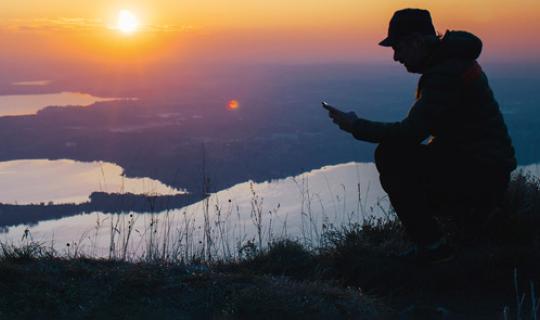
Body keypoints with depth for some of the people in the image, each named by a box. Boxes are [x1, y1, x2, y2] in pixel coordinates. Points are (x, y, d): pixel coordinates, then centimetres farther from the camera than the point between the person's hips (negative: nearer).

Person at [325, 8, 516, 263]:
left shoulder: (448, 72, -20)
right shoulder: (450, 61, 13)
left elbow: (411, 132, -25)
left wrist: (356, 126, -15)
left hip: (479, 175, -10)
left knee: (389, 157, -16)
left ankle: (432, 246, -8)